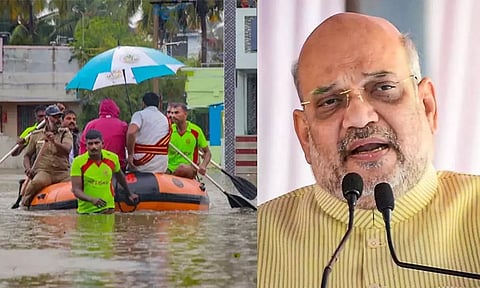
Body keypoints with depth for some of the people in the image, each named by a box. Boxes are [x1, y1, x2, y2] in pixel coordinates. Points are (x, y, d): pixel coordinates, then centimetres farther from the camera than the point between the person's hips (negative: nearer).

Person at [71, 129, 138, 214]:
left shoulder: (112, 158, -1)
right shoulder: (78, 162, -10)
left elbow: (119, 176, 20)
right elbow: (76, 189, -14)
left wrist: (129, 194, 33)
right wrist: (92, 199, -32)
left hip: (107, 209, 1)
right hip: (86, 211, -1)